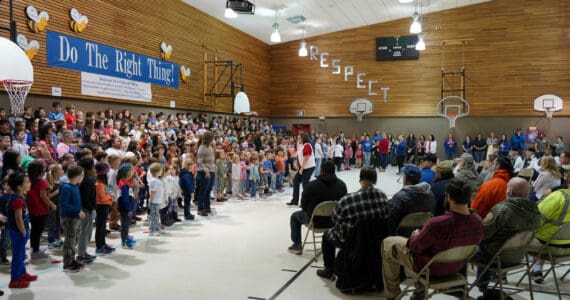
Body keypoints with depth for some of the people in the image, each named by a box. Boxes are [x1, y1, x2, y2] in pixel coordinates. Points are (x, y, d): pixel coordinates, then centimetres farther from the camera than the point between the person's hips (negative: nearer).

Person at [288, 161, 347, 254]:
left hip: (315, 221, -3)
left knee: (295, 216, 25)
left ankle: (297, 245, 29)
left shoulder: (312, 185, -19)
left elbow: (303, 205, -9)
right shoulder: (342, 184, -9)